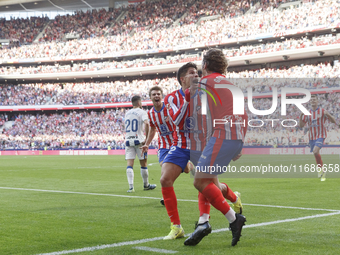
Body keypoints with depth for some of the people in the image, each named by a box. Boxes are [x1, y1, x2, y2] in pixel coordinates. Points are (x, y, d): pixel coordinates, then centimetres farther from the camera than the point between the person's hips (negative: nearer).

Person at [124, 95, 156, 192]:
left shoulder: (127, 113, 13)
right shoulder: (142, 112, -4)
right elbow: (146, 123, -21)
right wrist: (147, 137, -14)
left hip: (128, 141, 4)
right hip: (139, 140, -4)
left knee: (129, 164, -4)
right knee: (143, 163, 10)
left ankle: (131, 186, -16)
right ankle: (146, 185, 21)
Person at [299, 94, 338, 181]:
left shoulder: (322, 111, -4)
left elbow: (333, 121, -5)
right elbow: (301, 125, 5)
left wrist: (328, 114, -24)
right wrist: (301, 116, -11)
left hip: (320, 135, -5)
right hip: (312, 137, 5)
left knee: (315, 151, -25)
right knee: (316, 154, 9)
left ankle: (320, 168, -6)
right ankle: (323, 172, 25)